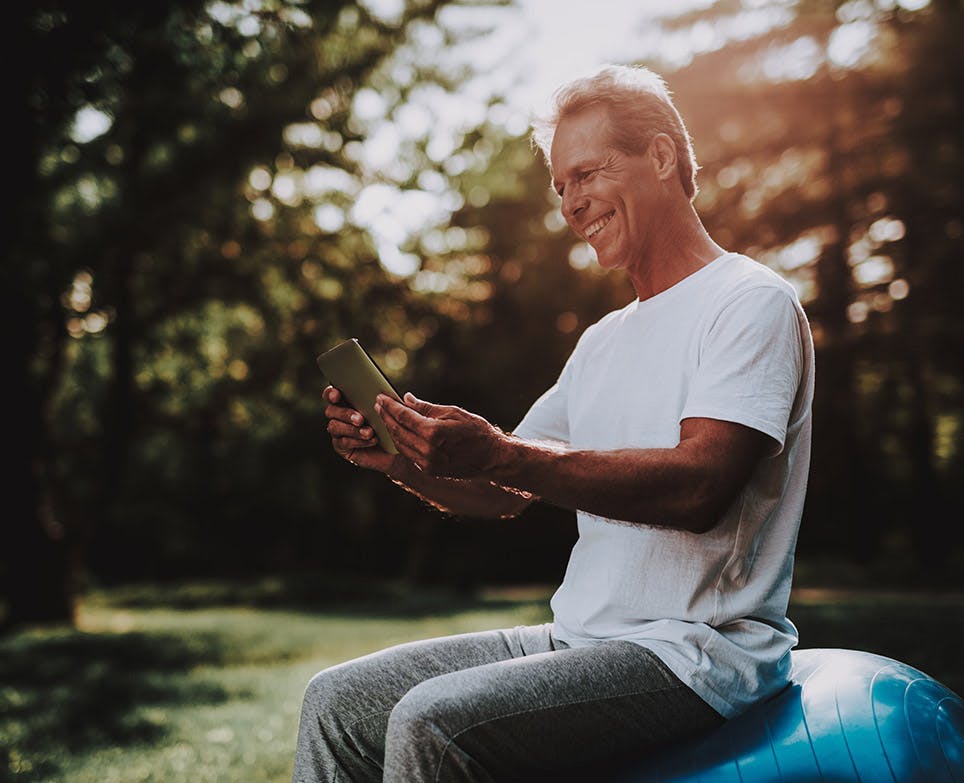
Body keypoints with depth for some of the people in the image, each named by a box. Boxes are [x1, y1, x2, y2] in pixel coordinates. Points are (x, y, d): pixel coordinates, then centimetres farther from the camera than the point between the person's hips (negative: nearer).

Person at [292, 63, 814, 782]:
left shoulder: (752, 302, -6)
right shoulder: (604, 341, 20)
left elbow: (699, 486, -23)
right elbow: (506, 496, 16)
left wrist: (496, 454, -28)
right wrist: (397, 459, -3)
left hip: (701, 649, -8)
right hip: (580, 640, 8)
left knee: (431, 723, -27)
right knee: (338, 703, 1)